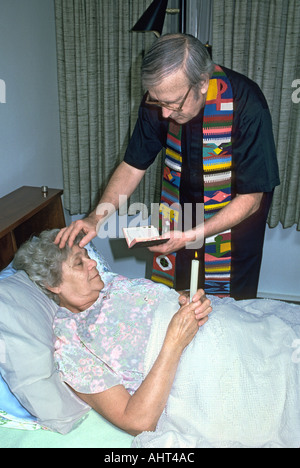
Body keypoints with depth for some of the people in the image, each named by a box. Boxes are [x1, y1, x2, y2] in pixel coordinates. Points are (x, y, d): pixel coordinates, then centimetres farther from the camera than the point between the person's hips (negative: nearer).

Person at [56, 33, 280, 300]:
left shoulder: (246, 105, -31)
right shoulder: (160, 99, -18)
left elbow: (250, 198, -24)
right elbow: (133, 166, -8)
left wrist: (193, 236, -32)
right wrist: (97, 217, -21)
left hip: (233, 214, -3)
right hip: (179, 204, 4)